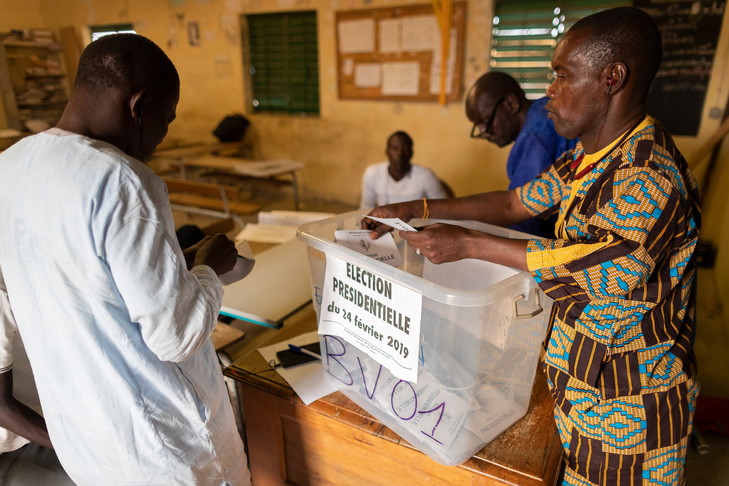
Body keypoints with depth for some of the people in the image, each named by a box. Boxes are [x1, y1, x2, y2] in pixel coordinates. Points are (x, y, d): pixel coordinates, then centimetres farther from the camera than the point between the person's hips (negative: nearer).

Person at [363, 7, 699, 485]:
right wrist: (417, 209, -2)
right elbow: (517, 202, 5)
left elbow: (610, 265, -35)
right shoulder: (587, 156, 3)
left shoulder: (650, 175, -26)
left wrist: (470, 244, -31)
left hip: (628, 399, -7)